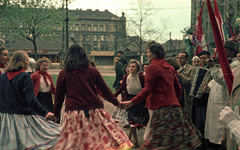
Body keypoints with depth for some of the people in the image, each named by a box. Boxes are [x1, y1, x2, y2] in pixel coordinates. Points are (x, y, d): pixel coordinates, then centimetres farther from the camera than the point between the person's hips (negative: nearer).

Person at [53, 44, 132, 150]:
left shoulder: (63, 73, 4)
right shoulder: (92, 71, 5)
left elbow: (59, 96, 8)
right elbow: (104, 89, 10)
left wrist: (56, 114, 19)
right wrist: (116, 103, 22)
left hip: (74, 113, 0)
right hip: (94, 112, 1)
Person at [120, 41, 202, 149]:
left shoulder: (152, 67, -8)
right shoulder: (168, 67, 16)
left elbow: (147, 90, -16)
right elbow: (178, 88, 21)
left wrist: (131, 102, -15)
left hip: (160, 107, -8)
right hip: (173, 105, 8)